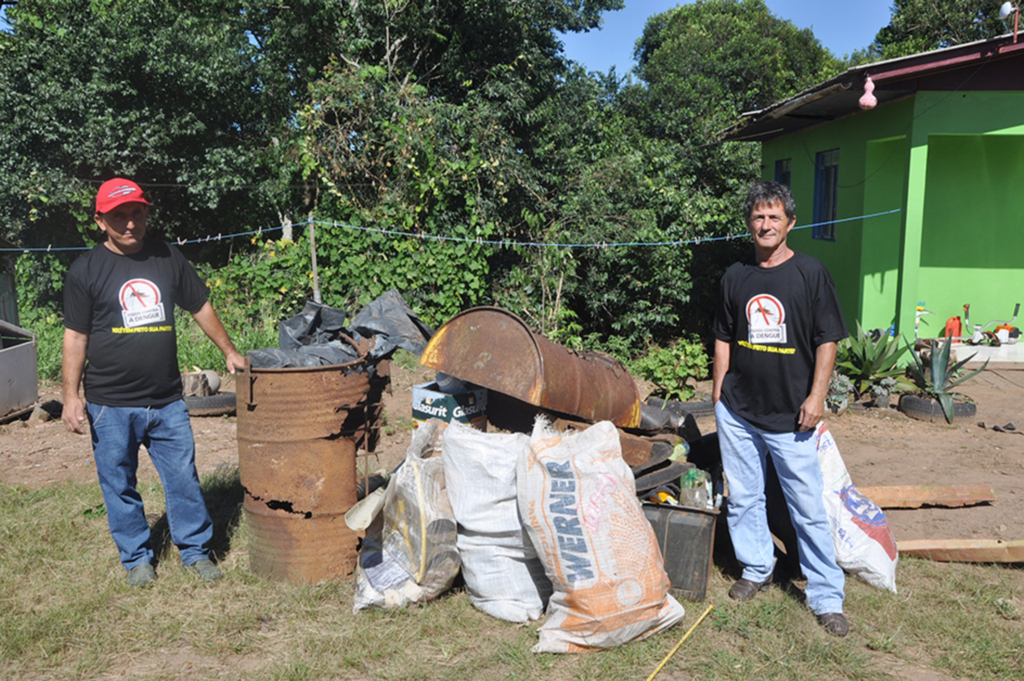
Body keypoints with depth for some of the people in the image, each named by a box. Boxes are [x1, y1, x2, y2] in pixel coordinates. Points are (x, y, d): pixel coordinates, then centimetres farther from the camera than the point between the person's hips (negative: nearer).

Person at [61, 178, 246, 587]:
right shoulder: (85, 272, -2)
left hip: (167, 401, 2)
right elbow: (75, 337, -2)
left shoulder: (168, 258, 6)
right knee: (119, 485, 9)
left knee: (184, 477, 6)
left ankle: (195, 550, 22)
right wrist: (71, 396, -6)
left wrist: (229, 351, 18)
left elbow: (200, 308, 16)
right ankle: (136, 557, 27)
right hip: (110, 405, -2)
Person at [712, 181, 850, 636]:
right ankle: (757, 570, 32)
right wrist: (719, 389, 10)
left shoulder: (810, 273, -3)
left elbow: (827, 340, -2)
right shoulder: (736, 276, 8)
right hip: (737, 411, 4)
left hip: (791, 414, -4)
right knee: (742, 498, 12)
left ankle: (827, 598, 12)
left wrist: (816, 396, -8)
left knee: (809, 507, 0)